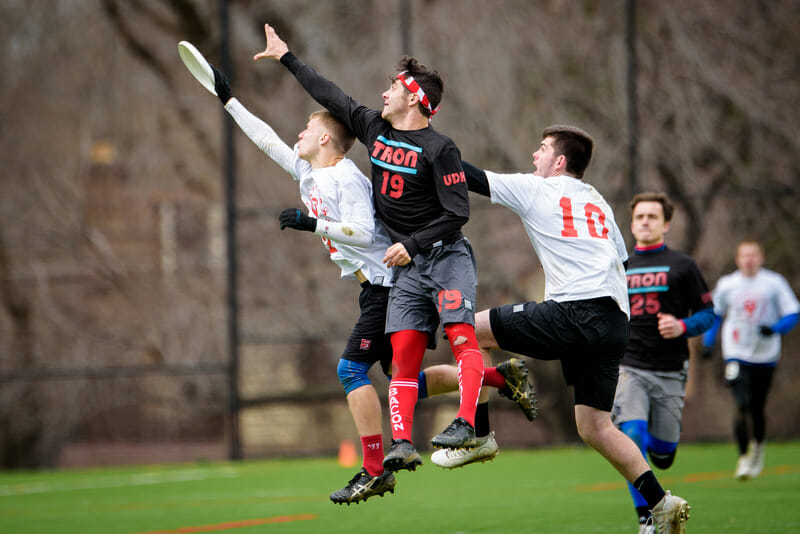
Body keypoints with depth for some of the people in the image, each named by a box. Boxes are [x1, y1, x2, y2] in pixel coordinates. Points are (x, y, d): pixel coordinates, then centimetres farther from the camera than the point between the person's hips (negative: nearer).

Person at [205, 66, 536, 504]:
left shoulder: (347, 179, -14)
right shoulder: (306, 171, 13)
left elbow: (363, 233, -23)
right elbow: (266, 139, 24)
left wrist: (312, 223, -24)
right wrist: (228, 100, 27)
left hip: (388, 283, -9)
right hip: (377, 286, 9)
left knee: (352, 368, -13)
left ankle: (375, 471, -12)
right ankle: (499, 375, 16)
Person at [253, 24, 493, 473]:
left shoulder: (439, 149, -10)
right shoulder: (374, 128, 9)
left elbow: (458, 213, -13)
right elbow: (330, 95, 21)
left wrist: (412, 245, -18)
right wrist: (287, 58, 28)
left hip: (447, 255, -6)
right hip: (407, 266, 6)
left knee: (461, 335, -22)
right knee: (404, 355, -7)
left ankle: (466, 424, -32)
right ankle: (402, 445, -17)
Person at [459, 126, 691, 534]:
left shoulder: (535, 190, 7)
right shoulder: (599, 203, 27)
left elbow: (473, 178, 10)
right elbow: (619, 259, 30)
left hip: (575, 313, -8)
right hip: (615, 322, 8)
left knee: (473, 328, 5)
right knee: (594, 427, 9)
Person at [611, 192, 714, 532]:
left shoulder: (682, 266, 4)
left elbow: (707, 313, 4)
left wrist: (683, 327, -15)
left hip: (670, 372, -1)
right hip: (629, 368, 1)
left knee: (662, 456, 3)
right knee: (631, 437, -22)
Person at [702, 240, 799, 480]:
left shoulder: (774, 283, 0)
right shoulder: (726, 284, 5)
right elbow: (714, 314, 18)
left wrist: (774, 329, -18)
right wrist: (707, 342, 9)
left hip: (765, 356, 0)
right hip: (736, 355, 0)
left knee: (757, 408, 4)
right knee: (742, 405, -16)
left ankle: (758, 446, 33)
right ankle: (743, 457, -5)